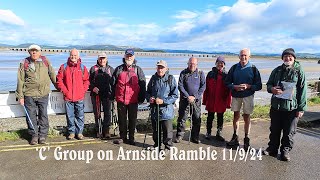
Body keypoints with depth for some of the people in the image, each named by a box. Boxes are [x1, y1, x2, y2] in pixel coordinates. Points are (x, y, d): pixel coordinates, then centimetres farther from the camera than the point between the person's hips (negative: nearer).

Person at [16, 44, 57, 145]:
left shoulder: (45, 61, 3)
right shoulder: (24, 63, 1)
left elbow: (52, 74, 14)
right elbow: (20, 81, 3)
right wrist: (20, 96, 1)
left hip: (43, 94, 1)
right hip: (29, 94, 0)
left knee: (43, 115, 5)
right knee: (31, 116, 6)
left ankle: (42, 135, 17)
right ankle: (34, 135, 21)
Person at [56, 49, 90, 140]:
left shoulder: (82, 67, 5)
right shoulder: (64, 67, 6)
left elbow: (86, 81, 6)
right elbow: (59, 80, 5)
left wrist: (83, 91, -3)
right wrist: (64, 91, -4)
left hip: (79, 97, 0)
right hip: (68, 97, 1)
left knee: (80, 116, 6)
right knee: (70, 116, 8)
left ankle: (79, 132, 18)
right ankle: (71, 132, 21)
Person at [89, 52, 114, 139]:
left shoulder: (111, 69, 12)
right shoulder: (93, 69, 9)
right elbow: (88, 81, 7)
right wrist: (93, 88, -10)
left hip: (107, 94, 1)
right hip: (96, 94, 0)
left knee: (107, 113, -1)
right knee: (97, 113, 6)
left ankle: (106, 131, 9)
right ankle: (98, 131, 17)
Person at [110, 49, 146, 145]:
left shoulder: (138, 70, 5)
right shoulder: (119, 69, 7)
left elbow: (142, 85, 4)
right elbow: (113, 83, 10)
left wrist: (142, 97, -1)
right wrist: (112, 96, 5)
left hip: (133, 100, -1)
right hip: (121, 99, 1)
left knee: (132, 120, 8)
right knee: (122, 119, 10)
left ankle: (131, 138, 21)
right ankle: (122, 137, 24)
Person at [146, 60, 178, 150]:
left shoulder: (171, 79, -6)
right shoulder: (153, 78, 6)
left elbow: (175, 96, -9)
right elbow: (148, 92, 16)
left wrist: (163, 101, -19)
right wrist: (149, 98, -5)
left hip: (166, 110, -4)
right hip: (154, 109, 4)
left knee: (167, 130, 2)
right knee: (155, 130, 18)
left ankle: (168, 146, 22)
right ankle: (157, 144, 37)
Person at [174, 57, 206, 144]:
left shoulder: (200, 73, 4)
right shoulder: (183, 73, 1)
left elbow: (203, 86, 0)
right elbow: (180, 86, -3)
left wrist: (195, 97, -9)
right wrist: (187, 96, -11)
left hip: (196, 100, 1)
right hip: (185, 99, -1)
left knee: (197, 119, 5)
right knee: (182, 118, 2)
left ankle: (195, 137, 18)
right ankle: (179, 135, 15)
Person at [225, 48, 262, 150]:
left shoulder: (253, 69, -3)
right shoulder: (234, 68, 2)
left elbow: (259, 86, -2)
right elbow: (227, 82, 4)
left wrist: (248, 86, -19)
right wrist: (234, 87, -14)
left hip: (248, 96, -2)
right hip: (235, 96, 2)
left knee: (246, 117, 5)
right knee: (236, 116, 10)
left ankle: (246, 139, 17)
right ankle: (235, 138, 24)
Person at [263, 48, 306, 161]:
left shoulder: (299, 71, -2)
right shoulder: (277, 70, 8)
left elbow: (302, 91, -4)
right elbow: (268, 84, 14)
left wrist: (301, 108, -7)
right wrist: (272, 89, -11)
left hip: (292, 108, -3)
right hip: (276, 106, 3)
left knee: (289, 132, 7)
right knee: (274, 130, 14)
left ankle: (285, 151, 24)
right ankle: (272, 149, 29)